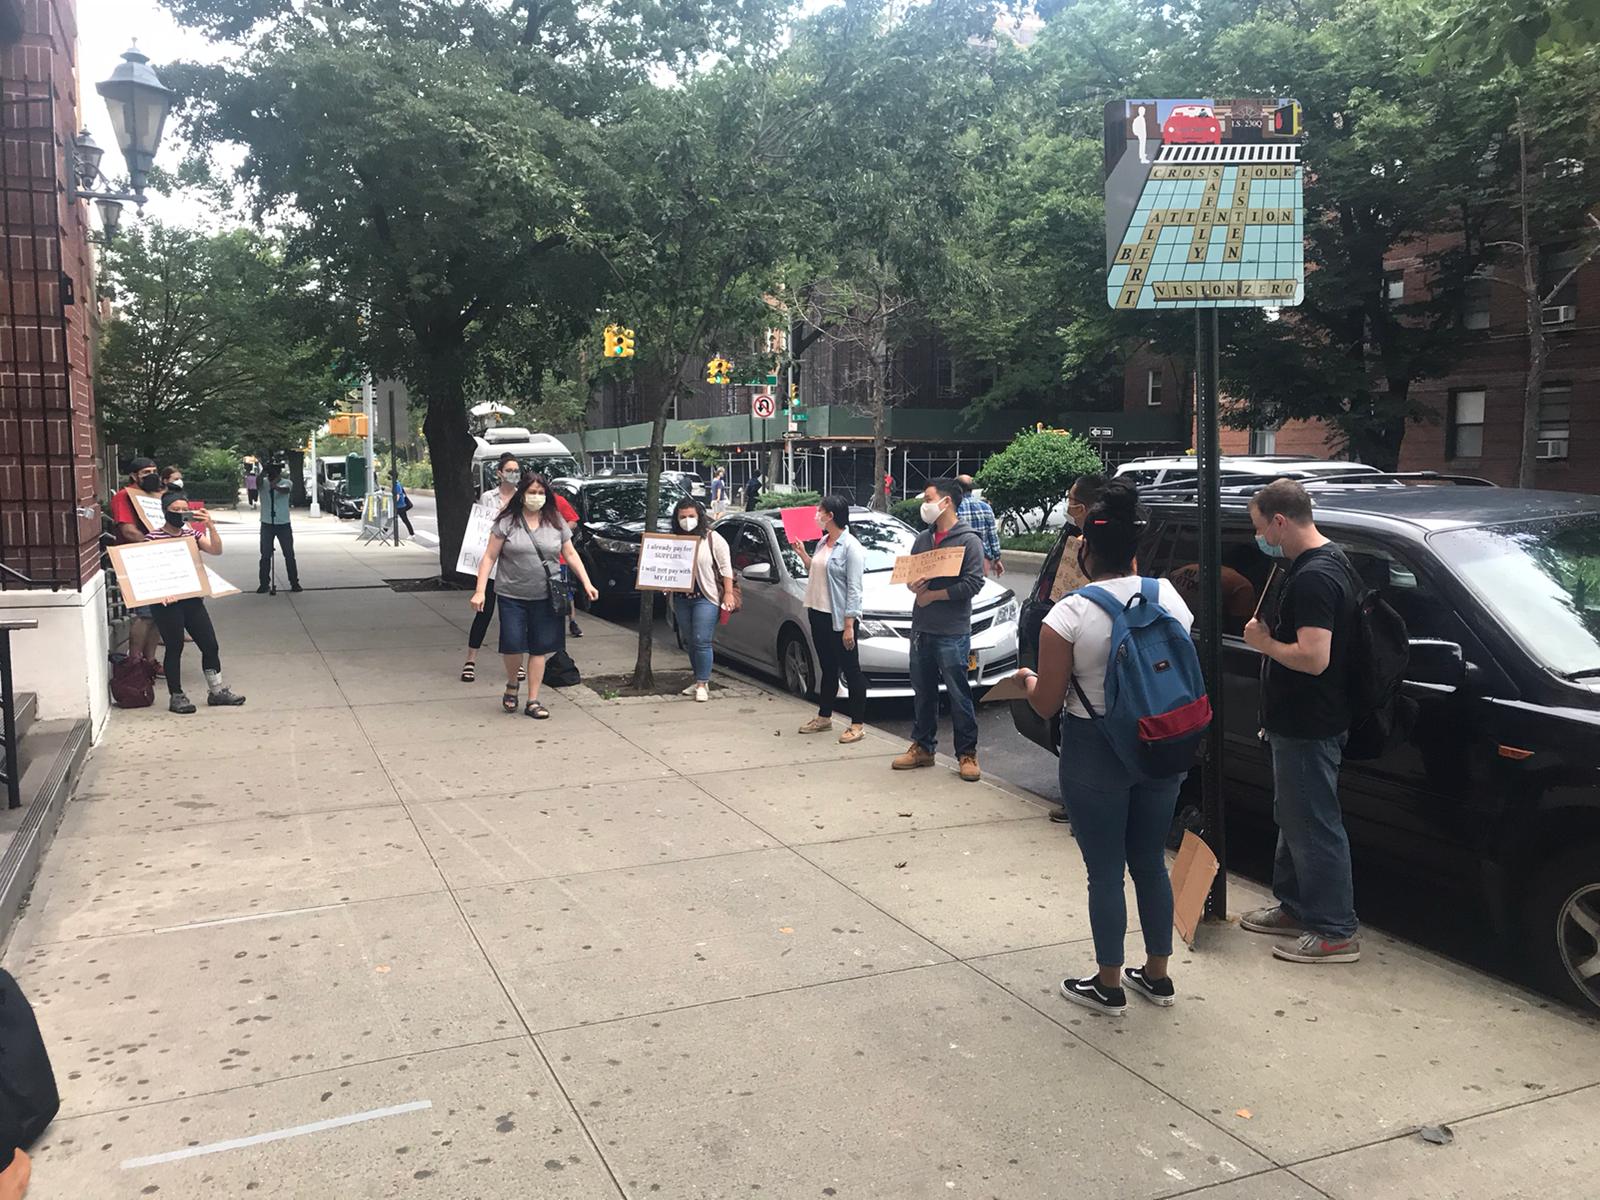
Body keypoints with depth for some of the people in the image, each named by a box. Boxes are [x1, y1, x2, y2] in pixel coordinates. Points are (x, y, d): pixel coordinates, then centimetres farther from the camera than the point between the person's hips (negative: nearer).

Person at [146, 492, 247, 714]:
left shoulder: (192, 534, 10)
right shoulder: (153, 538, -5)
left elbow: (216, 550, -3)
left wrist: (211, 527, -15)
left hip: (193, 599, 5)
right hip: (168, 602, -5)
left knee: (210, 644, 6)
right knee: (174, 648, 2)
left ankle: (216, 690, 17)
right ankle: (176, 696, 14)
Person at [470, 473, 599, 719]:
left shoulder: (556, 523, 6)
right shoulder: (506, 523, -3)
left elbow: (570, 554, 12)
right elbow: (489, 558, -3)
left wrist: (586, 582, 3)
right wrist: (480, 591, -10)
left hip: (545, 597, 2)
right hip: (512, 596, -2)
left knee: (539, 649, 4)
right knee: (512, 644, -8)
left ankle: (533, 702, 14)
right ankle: (512, 684, 23)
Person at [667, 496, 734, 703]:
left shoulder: (712, 538, -2)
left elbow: (726, 567, -2)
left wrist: (728, 593, -8)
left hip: (706, 598, -5)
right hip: (681, 599, 6)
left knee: (702, 642, -9)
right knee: (690, 643, 12)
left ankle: (702, 684, -3)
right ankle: (699, 681, 22)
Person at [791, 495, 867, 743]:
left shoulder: (850, 547, -14)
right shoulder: (823, 542, 11)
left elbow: (854, 589, -17)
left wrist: (849, 625, -20)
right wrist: (802, 553, 13)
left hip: (839, 618, -8)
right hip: (818, 613, 9)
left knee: (851, 670, 0)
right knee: (828, 669, 18)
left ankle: (857, 725, 5)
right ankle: (824, 718, 29)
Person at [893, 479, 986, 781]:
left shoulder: (968, 540, -7)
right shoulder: (922, 538, 13)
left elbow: (973, 584, -15)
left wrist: (932, 595, -11)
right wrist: (913, 586, -6)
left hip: (953, 633, -6)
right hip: (921, 629, 6)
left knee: (959, 694, 0)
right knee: (922, 692, 13)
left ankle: (967, 754, 10)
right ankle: (922, 747, 25)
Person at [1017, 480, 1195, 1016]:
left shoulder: (1069, 614, -17)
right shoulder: (1169, 597, -2)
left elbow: (1046, 704, -12)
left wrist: (1029, 679, 9)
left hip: (1095, 754, -5)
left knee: (1105, 871, 8)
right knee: (1151, 863, 19)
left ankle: (1108, 987, 21)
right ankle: (1157, 976, 32)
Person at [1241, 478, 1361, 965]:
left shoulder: (1313, 577, -24)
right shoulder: (1328, 558, 10)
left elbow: (1313, 658, -31)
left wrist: (1264, 642, -17)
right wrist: (1271, 635, 10)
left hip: (1308, 729, -11)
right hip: (1296, 723, 11)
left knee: (1314, 827, -1)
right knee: (1294, 819, 21)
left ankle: (1335, 932, 10)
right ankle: (1295, 907, 34)